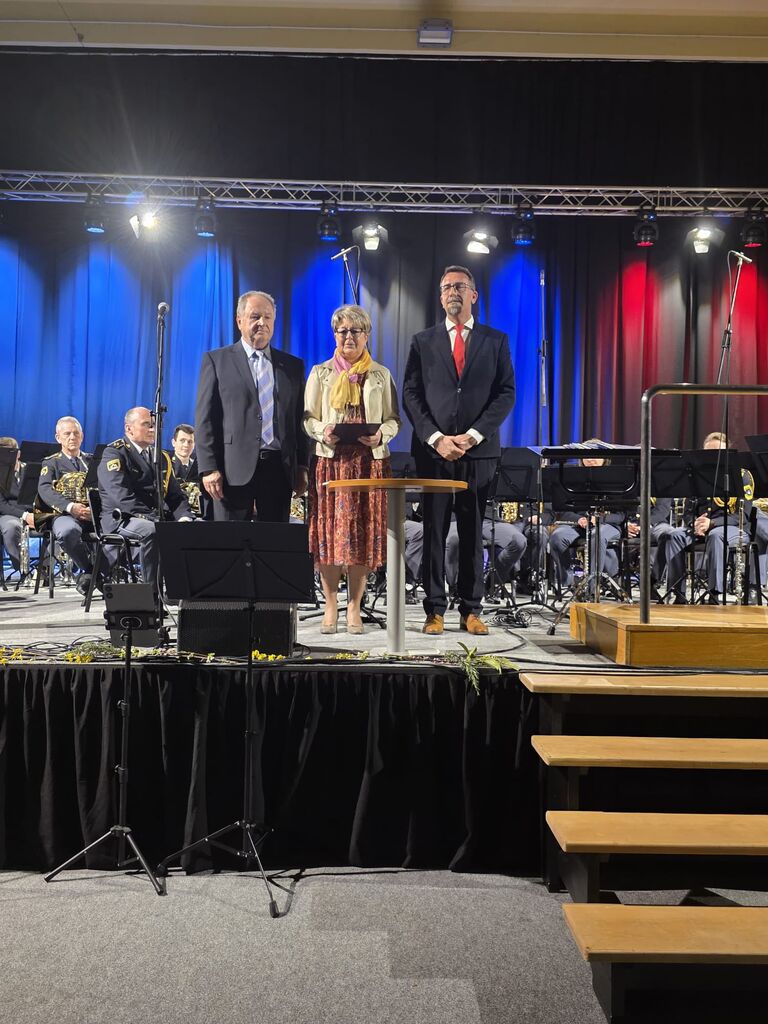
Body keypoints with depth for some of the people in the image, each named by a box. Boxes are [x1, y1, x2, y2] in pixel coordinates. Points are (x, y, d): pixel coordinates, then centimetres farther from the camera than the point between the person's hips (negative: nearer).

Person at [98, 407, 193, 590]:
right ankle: (152, 589, -29)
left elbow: (175, 494, 17)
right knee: (151, 531, -38)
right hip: (121, 518, -6)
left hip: (158, 518, 6)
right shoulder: (114, 454, -3)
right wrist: (151, 517, -26)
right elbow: (122, 495, -17)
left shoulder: (162, 457, 20)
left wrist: (184, 516, -5)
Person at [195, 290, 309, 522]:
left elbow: (300, 420, 14)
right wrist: (209, 468, -8)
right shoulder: (216, 360, 7)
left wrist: (302, 467, 6)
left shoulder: (293, 366, 15)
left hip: (279, 468, 3)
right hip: (234, 468, -2)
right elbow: (205, 418, 1)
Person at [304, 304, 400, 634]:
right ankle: (331, 606, 8)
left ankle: (354, 608, 8)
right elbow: (307, 418, 8)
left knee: (364, 533, -1)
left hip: (370, 462, 0)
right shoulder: (320, 373, 11)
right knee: (329, 532, -3)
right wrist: (323, 432, -12)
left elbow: (394, 419, 10)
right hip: (331, 461, 0)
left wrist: (379, 435, -11)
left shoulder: (381, 375, 12)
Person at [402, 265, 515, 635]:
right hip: (433, 450, 0)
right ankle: (435, 610, 7)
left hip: (479, 451, 0)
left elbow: (506, 393, 3)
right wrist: (436, 438, -9)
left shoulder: (496, 340, 10)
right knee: (434, 531, 1)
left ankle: (472, 610, 11)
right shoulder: (423, 341, 11)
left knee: (473, 531, 4)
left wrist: (473, 435, -9)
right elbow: (411, 395, 4)